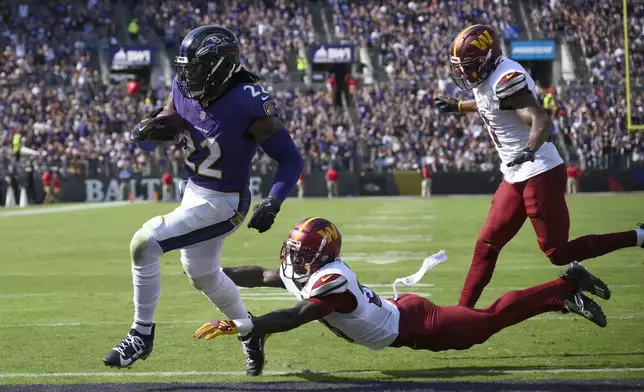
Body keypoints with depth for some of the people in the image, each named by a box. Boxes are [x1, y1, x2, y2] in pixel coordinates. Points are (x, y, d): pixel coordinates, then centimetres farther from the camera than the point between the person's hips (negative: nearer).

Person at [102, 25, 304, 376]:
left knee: (144, 244, -18)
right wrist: (147, 131, -23)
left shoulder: (248, 104, -28)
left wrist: (273, 203, -32)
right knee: (202, 275, 26)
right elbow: (146, 138, 1)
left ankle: (142, 335, -2)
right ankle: (249, 330, 53)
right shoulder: (184, 89, -11)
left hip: (222, 203, -8)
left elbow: (291, 158, -20)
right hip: (194, 191, 8)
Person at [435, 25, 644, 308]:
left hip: (540, 173, -10)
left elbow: (542, 120, -31)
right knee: (487, 246, 8)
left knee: (558, 253, -7)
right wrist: (458, 106, 47)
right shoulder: (486, 80, 8)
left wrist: (530, 149, -49)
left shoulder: (506, 79, -20)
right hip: (515, 177, 10)